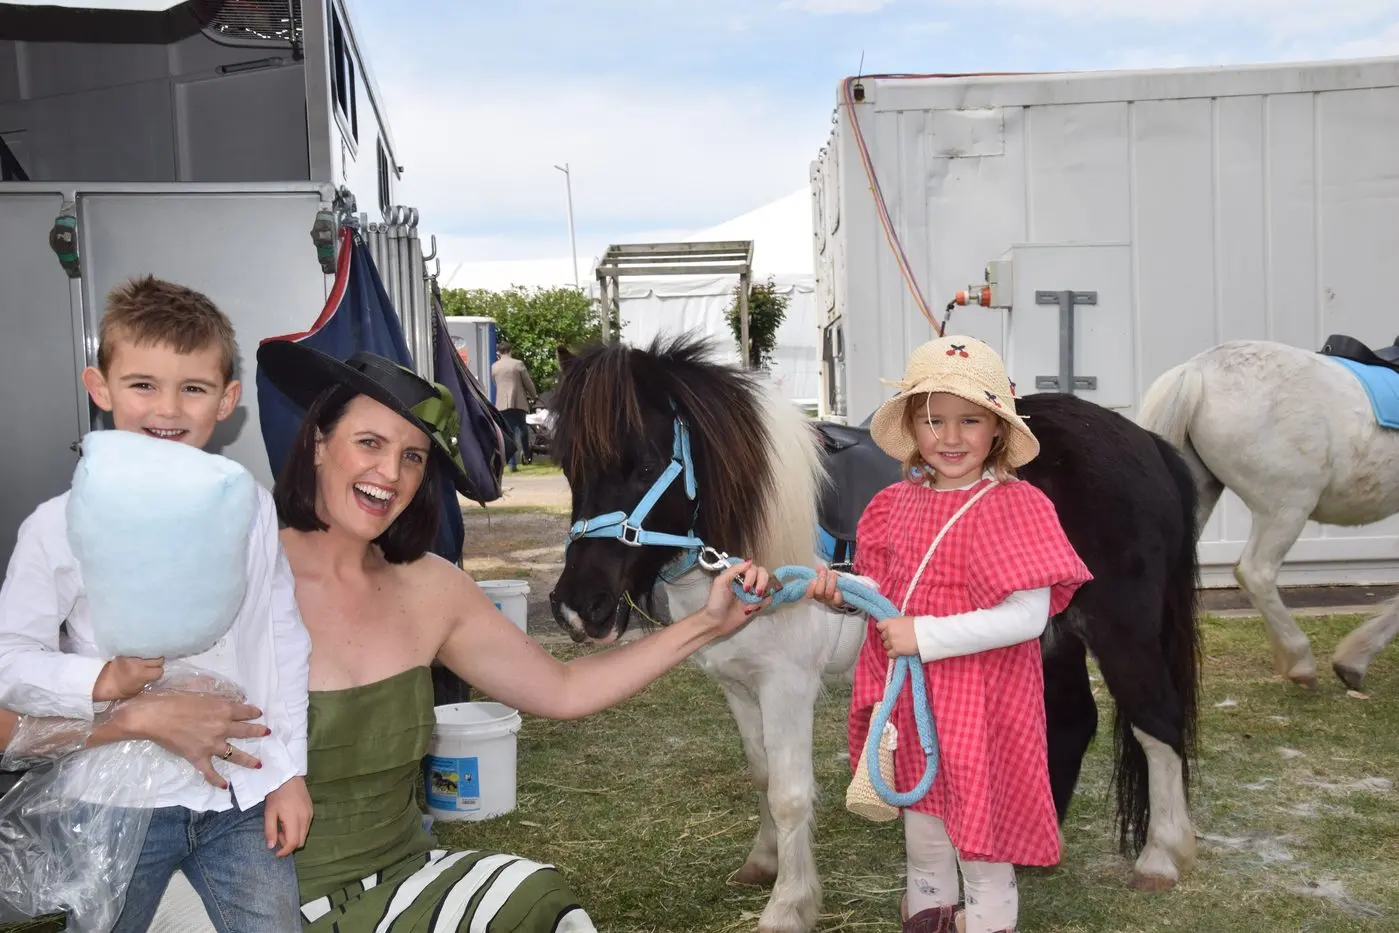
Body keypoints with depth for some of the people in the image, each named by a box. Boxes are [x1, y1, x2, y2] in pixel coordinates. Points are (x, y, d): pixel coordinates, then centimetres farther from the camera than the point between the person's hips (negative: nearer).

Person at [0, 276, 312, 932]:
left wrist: (291, 771, 6)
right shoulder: (59, 527, -7)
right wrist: (105, 680, -23)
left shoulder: (253, 510, 1)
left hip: (244, 798, 2)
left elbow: (286, 642, 6)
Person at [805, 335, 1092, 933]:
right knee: (920, 810, 24)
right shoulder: (897, 504, 1)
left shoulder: (1016, 506, -17)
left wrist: (927, 635, -26)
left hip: (980, 698, -6)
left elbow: (1027, 617, -23)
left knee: (978, 817, 10)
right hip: (908, 696, 6)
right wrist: (841, 590, -10)